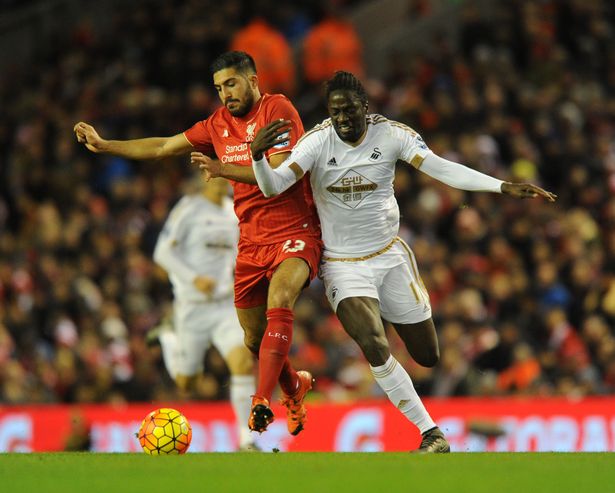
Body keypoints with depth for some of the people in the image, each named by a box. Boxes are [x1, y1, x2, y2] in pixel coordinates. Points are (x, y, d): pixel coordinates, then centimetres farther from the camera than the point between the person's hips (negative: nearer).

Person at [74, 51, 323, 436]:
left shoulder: (277, 109, -9)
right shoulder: (218, 124, 12)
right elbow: (164, 147, 20)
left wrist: (223, 169, -20)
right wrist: (103, 145, 18)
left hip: (295, 234, -7)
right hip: (252, 242, 7)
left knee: (278, 304, -32)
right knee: (254, 338, 9)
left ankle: (262, 402, -39)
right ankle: (294, 387, 37)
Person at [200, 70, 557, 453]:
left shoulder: (391, 135, -10)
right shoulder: (318, 142, -15)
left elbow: (443, 169, -13)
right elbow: (273, 187, -22)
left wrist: (504, 187, -21)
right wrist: (258, 155, -44)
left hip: (390, 256, 3)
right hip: (343, 263, -3)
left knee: (428, 356, 11)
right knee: (374, 347, -26)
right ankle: (432, 434, -15)